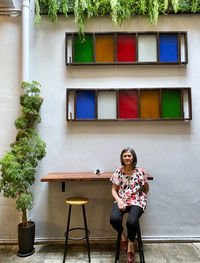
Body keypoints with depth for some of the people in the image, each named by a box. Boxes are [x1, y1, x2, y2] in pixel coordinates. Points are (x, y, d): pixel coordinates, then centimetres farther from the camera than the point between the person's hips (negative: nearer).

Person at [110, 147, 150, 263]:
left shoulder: (140, 172, -1)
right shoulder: (118, 172, 3)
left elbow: (146, 189, 13)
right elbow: (114, 190, 5)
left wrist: (139, 198, 3)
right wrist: (119, 200, -10)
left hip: (137, 201, -1)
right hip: (121, 200, 2)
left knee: (131, 222, -29)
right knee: (114, 219, -27)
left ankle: (131, 245, 5)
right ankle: (123, 236, 9)